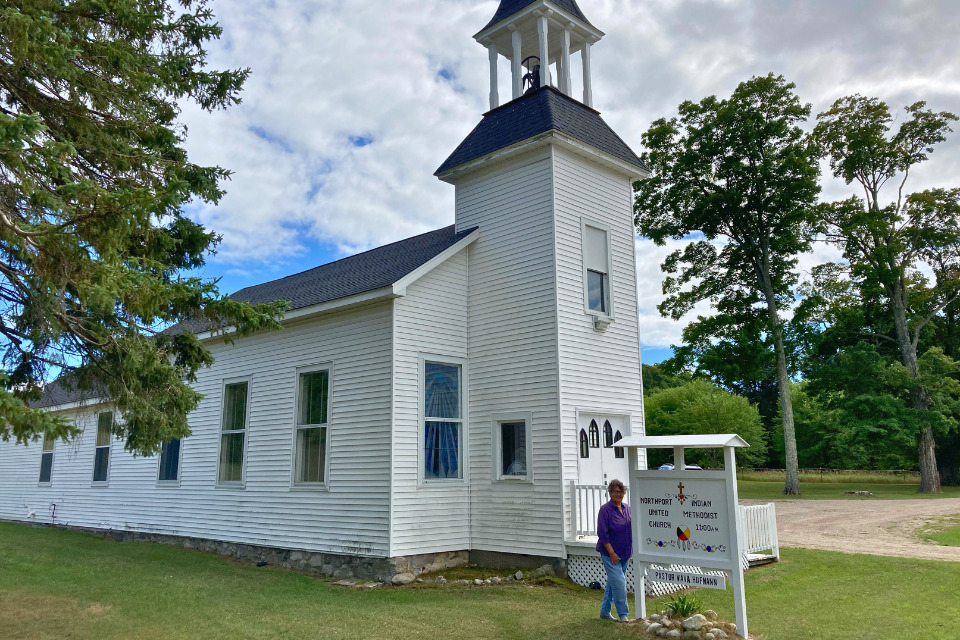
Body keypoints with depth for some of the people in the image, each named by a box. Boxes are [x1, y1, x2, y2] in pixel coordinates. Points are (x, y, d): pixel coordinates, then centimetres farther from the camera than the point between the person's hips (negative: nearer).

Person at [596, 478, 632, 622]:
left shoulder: (628, 509, 6)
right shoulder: (605, 510, -13)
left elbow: (633, 529, 17)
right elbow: (602, 534, -14)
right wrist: (612, 553, -17)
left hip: (625, 553, 6)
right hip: (610, 553, -6)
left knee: (612, 582, 15)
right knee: (619, 583, -9)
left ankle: (605, 611, 26)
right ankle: (623, 615, 2)